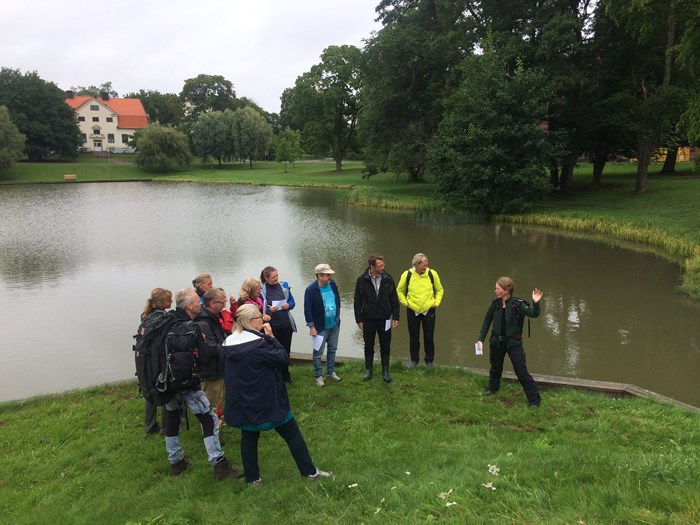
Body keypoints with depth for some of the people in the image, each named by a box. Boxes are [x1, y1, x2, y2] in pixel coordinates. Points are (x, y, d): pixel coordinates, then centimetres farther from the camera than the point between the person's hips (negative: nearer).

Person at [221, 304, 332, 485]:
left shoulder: (228, 344, 0)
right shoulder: (257, 344, -23)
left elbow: (225, 370, 11)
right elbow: (283, 358, -17)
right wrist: (271, 337, -12)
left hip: (241, 403, 6)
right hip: (267, 401, -6)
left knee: (249, 438, 19)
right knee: (293, 434, 8)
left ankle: (252, 477, 27)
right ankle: (310, 471, 16)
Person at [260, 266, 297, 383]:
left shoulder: (284, 286, 3)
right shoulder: (261, 290, -8)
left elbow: (292, 301, 10)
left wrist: (288, 305, -11)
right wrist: (269, 309, -21)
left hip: (286, 324, 3)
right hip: (272, 326, -3)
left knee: (286, 351, 15)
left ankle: (285, 376, 35)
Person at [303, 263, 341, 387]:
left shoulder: (332, 284, -3)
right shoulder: (311, 289, -19)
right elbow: (307, 309, -16)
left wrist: (337, 317, 12)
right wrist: (311, 326, -15)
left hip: (334, 325, 6)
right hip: (320, 327, -5)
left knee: (332, 349, 18)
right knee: (318, 352, 5)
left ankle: (330, 372, 35)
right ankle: (318, 376, 22)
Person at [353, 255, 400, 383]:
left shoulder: (388, 279, -5)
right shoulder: (362, 280, -9)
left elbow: (394, 299, 2)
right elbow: (357, 301, -3)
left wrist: (395, 316, 0)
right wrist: (359, 319, -3)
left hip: (384, 319, 1)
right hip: (368, 319, -1)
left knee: (385, 347, 10)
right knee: (368, 346, 12)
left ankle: (385, 371, 26)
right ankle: (369, 370, 30)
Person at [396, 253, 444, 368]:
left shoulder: (432, 274, -8)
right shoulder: (407, 275, -9)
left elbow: (439, 290, 7)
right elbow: (400, 291, 7)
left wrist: (436, 302, -2)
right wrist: (405, 303, -2)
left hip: (429, 311, 0)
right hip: (412, 311, 0)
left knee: (429, 337, 8)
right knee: (413, 337, 10)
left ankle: (429, 360, 24)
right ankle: (414, 360, 27)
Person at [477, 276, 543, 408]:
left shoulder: (517, 303, -17)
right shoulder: (495, 303, -6)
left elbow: (533, 314, -28)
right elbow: (487, 321, 3)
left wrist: (535, 303, -47)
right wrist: (481, 339, 3)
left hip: (513, 342, -4)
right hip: (497, 341, 4)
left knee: (521, 372, -3)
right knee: (496, 367, 23)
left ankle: (534, 399, 9)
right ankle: (492, 387, 49)